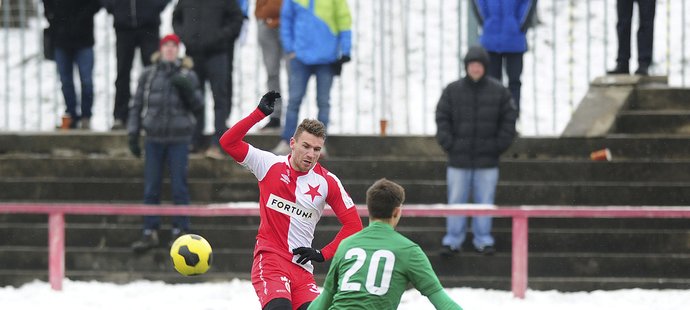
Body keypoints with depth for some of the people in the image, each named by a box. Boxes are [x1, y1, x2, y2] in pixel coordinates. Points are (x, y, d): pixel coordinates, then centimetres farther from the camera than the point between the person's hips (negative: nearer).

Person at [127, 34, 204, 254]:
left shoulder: (187, 76, 1)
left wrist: (188, 91, -16)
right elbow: (136, 105, 8)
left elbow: (198, 109, 1)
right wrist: (133, 134, 3)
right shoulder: (148, 75, 3)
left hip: (179, 139, -1)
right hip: (154, 138, 2)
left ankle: (180, 231, 8)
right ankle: (150, 232, 11)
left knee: (179, 187, 0)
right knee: (151, 188, 5)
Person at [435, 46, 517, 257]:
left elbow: (509, 119, 6)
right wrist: (448, 143, -6)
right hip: (459, 159, 0)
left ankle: (483, 240, 15)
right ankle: (453, 241, 10)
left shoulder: (498, 91, 2)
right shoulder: (453, 90, 0)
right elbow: (442, 118, 3)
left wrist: (500, 144, -1)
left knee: (485, 200, 5)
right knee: (456, 200, 3)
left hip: (487, 160, 0)